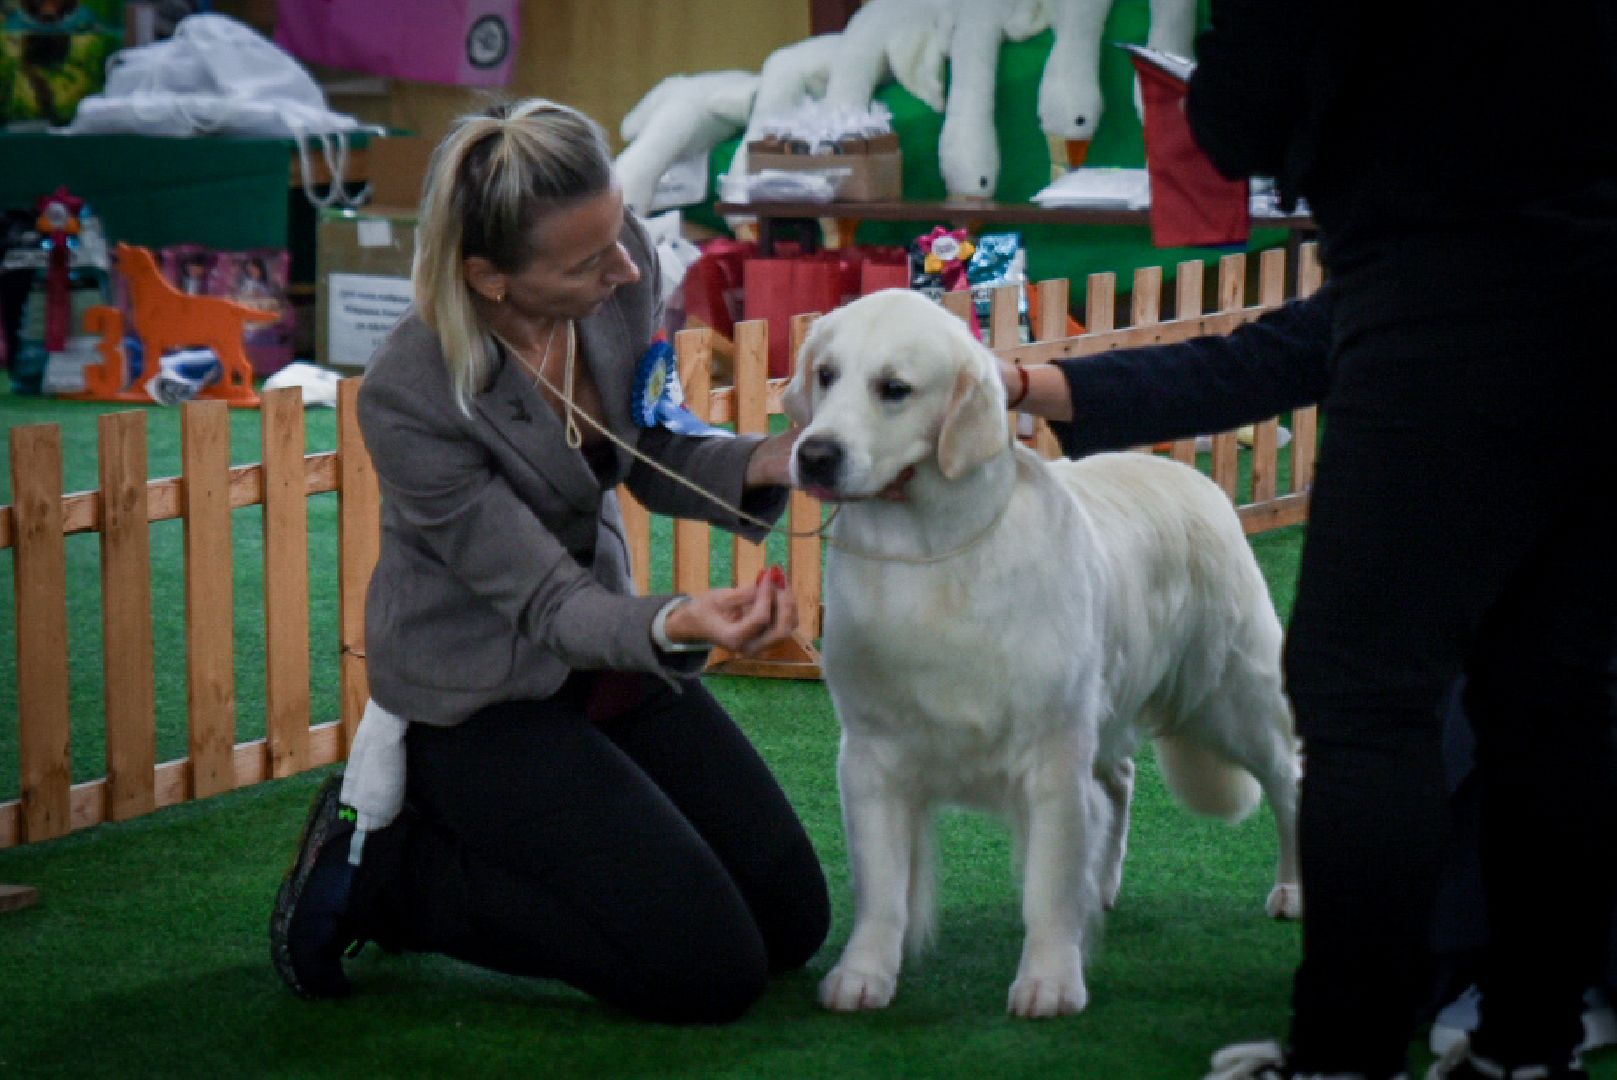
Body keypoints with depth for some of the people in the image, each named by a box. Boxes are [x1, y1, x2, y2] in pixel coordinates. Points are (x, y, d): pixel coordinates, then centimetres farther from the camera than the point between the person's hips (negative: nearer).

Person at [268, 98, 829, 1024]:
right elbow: (548, 604, -26)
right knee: (710, 972, -13)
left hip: (607, 654, 7)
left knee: (792, 920, 6)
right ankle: (378, 868, 1)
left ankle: (491, 837, 20)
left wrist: (759, 466, -20)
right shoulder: (411, 398, -31)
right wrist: (675, 626, -46)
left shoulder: (621, 272, -14)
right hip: (482, 696, -7)